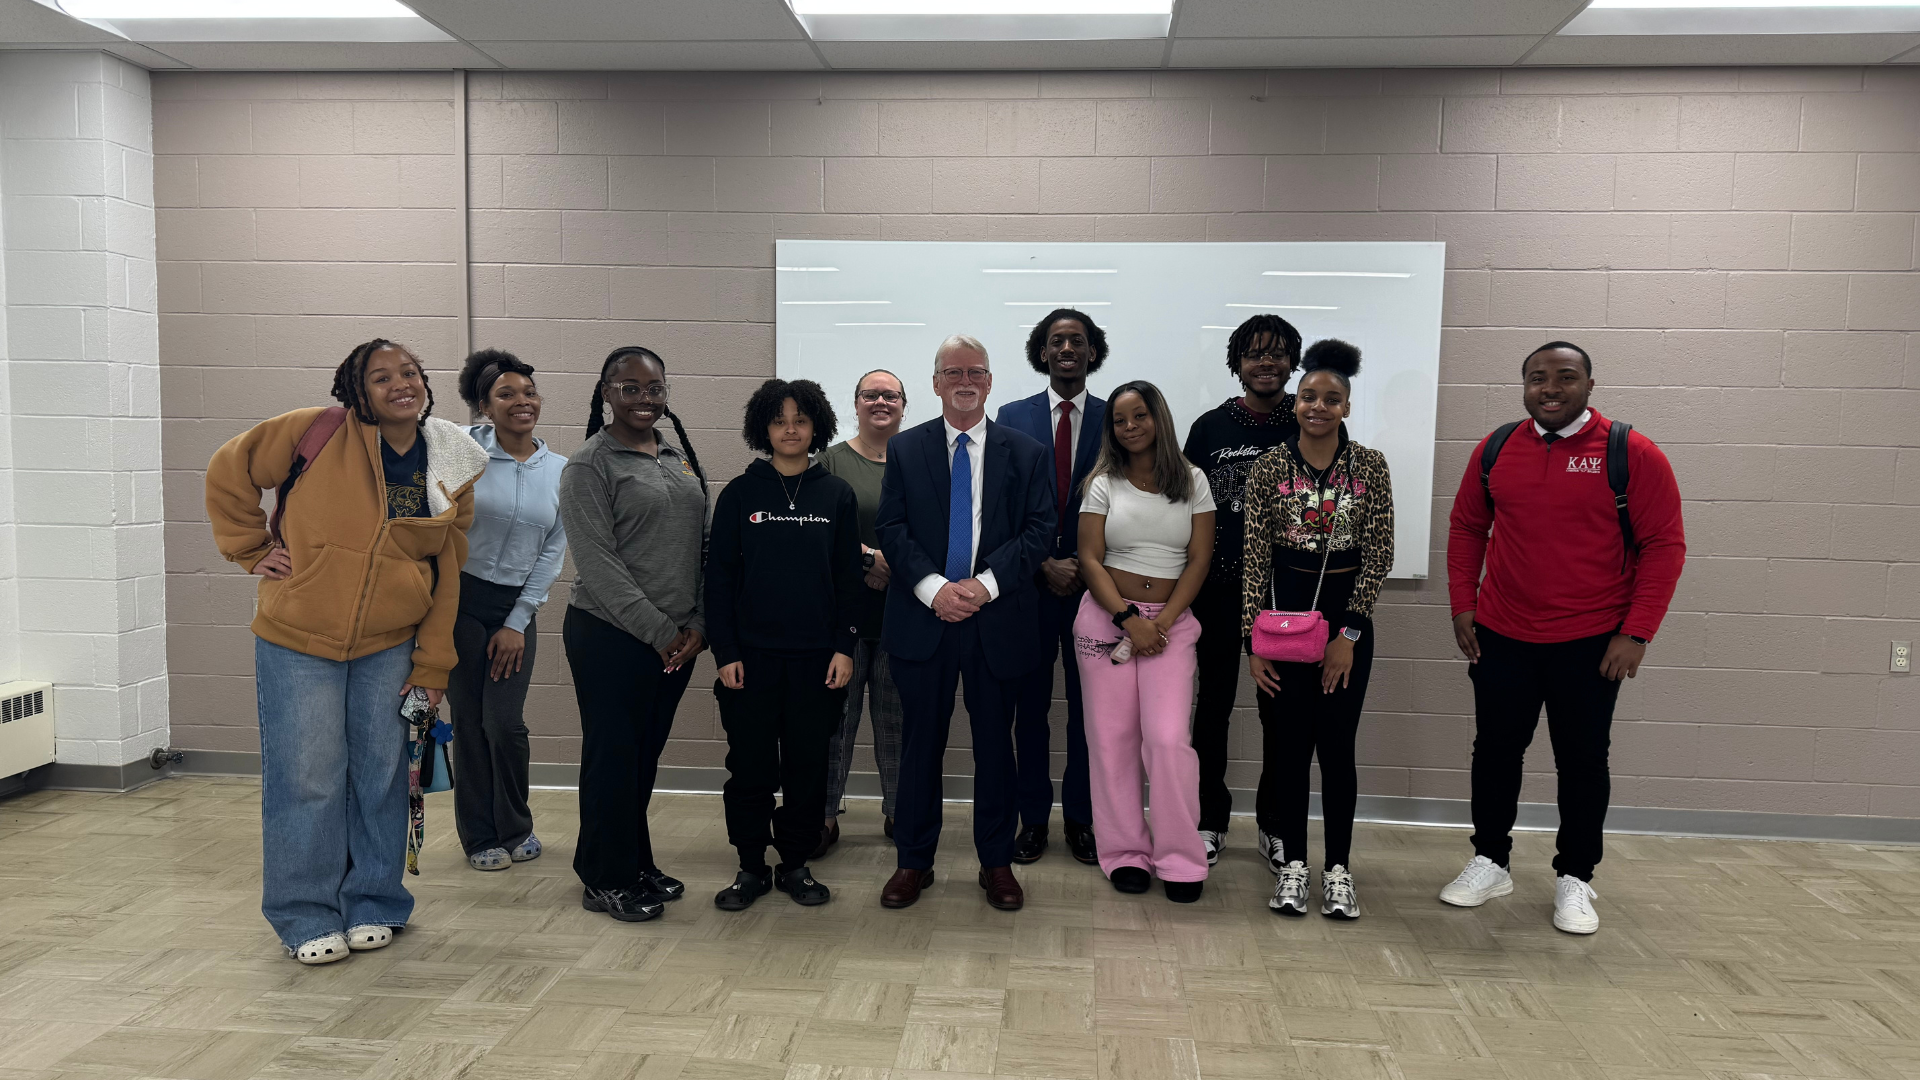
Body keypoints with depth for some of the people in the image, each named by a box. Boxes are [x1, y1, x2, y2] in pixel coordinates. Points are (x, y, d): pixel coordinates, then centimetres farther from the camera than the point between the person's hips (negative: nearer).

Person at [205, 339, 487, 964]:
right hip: (299, 639, -3)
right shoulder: (319, 433, -11)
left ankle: (373, 905, 26)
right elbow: (229, 472, 1)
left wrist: (432, 666, 3)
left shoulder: (452, 471, 1)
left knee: (381, 776, 9)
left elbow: (446, 577, 5)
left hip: (389, 647, 3)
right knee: (306, 780, 1)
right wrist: (254, 550, -2)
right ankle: (307, 918, 18)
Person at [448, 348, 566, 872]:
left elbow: (552, 552, 3)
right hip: (461, 598, -2)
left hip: (517, 607, 2)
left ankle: (514, 829, 20)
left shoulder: (559, 470, 2)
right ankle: (479, 837, 20)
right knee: (469, 721, 2)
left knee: (506, 722, -3)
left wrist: (518, 623, 0)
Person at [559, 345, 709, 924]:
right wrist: (659, 631, -14)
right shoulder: (590, 465, -7)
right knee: (613, 756, 3)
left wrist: (696, 623, 1)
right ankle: (607, 880, 17)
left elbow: (699, 545, 12)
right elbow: (598, 563, -14)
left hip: (677, 637, 6)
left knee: (647, 754, 15)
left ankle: (637, 864, 28)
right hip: (612, 637, -6)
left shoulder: (680, 458, 13)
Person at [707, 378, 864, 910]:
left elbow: (848, 577, 6)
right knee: (749, 765, 4)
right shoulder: (739, 494, 3)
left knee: (808, 764, 6)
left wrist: (845, 647, -2)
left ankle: (795, 863, 21)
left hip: (816, 656, 1)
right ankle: (751, 867, 18)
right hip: (751, 653, 0)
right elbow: (719, 578, 3)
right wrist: (724, 652, -4)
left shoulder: (837, 494, 5)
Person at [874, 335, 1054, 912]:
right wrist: (933, 587, -14)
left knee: (994, 743, 8)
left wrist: (986, 583, -14)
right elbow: (891, 528, 0)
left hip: (997, 620, 0)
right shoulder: (904, 448, 7)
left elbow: (1038, 530, -1)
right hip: (923, 619, 0)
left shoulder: (1025, 453, 6)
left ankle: (997, 863, 22)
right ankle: (914, 861, 20)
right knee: (920, 742, 7)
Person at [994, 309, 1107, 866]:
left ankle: (1080, 819, 20)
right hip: (1029, 584, 0)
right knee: (1030, 705, 7)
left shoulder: (1114, 419, 4)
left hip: (1092, 585, 0)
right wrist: (1046, 565, -8)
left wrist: (1088, 564, -8)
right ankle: (1033, 818, 18)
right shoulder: (1013, 417, 4)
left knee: (1088, 707, 7)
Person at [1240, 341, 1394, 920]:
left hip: (1346, 616, 0)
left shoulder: (1369, 466, -1)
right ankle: (1292, 863, 20)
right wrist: (1255, 641, -5)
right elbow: (1255, 558, -1)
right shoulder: (1269, 467, -1)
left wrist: (1347, 636, -7)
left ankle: (1338, 869, 17)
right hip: (1282, 610, 0)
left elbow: (1378, 556, -3)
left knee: (1336, 745, 4)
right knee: (1286, 743, 5)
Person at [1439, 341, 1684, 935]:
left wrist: (1637, 633, -12)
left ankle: (1574, 880, 23)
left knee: (1582, 760, 7)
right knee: (1496, 750, 11)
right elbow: (1466, 526, 11)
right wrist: (1463, 605, 4)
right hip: (1501, 635, 3)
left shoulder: (1631, 454, -8)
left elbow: (1664, 545, -8)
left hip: (1590, 642, -3)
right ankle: (1490, 863, 27)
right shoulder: (1495, 450, 2)